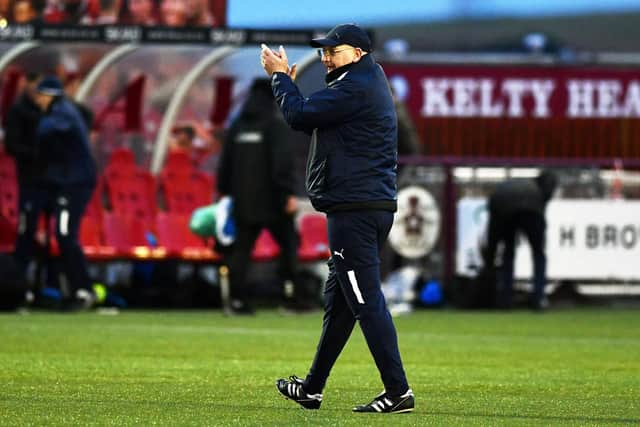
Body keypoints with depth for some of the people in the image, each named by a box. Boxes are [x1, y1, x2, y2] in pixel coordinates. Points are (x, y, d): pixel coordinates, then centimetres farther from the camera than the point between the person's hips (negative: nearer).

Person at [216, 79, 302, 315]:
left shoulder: (237, 127, 11)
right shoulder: (276, 125, -7)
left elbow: (225, 163, 16)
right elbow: (283, 161, -16)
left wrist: (224, 192, 23)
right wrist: (288, 193, -16)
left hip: (243, 201, 5)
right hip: (271, 200, -5)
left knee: (241, 249, 4)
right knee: (288, 243, 4)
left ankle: (238, 300, -1)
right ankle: (291, 292, -6)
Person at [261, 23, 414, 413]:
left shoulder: (356, 87, -13)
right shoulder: (369, 83, 20)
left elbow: (300, 116, -15)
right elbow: (312, 120, 22)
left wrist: (280, 75, 0)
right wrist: (287, 81, 13)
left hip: (355, 210, -11)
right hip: (375, 205, 11)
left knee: (366, 300, -11)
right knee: (339, 298, 16)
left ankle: (398, 391, -14)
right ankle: (312, 389, 26)